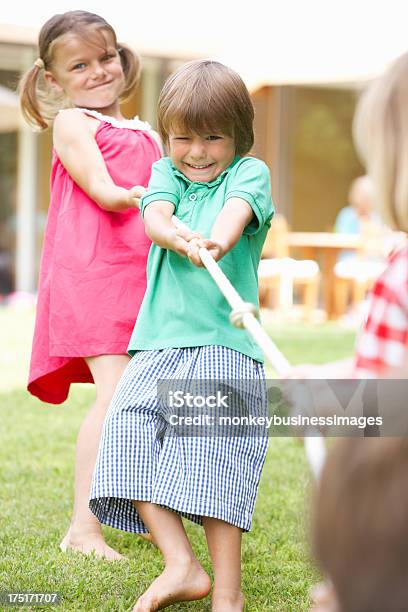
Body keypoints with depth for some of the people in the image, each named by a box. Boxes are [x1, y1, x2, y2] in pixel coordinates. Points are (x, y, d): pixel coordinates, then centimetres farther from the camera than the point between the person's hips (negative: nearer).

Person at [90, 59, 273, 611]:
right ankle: (181, 565, -9)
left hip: (222, 343, -4)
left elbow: (238, 209, -17)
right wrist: (181, 239, -28)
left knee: (211, 453, -12)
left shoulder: (250, 172, 6)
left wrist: (220, 238, -41)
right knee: (128, 429, -13)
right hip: (158, 339, 4)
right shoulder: (166, 173, 17)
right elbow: (154, 216, -4)